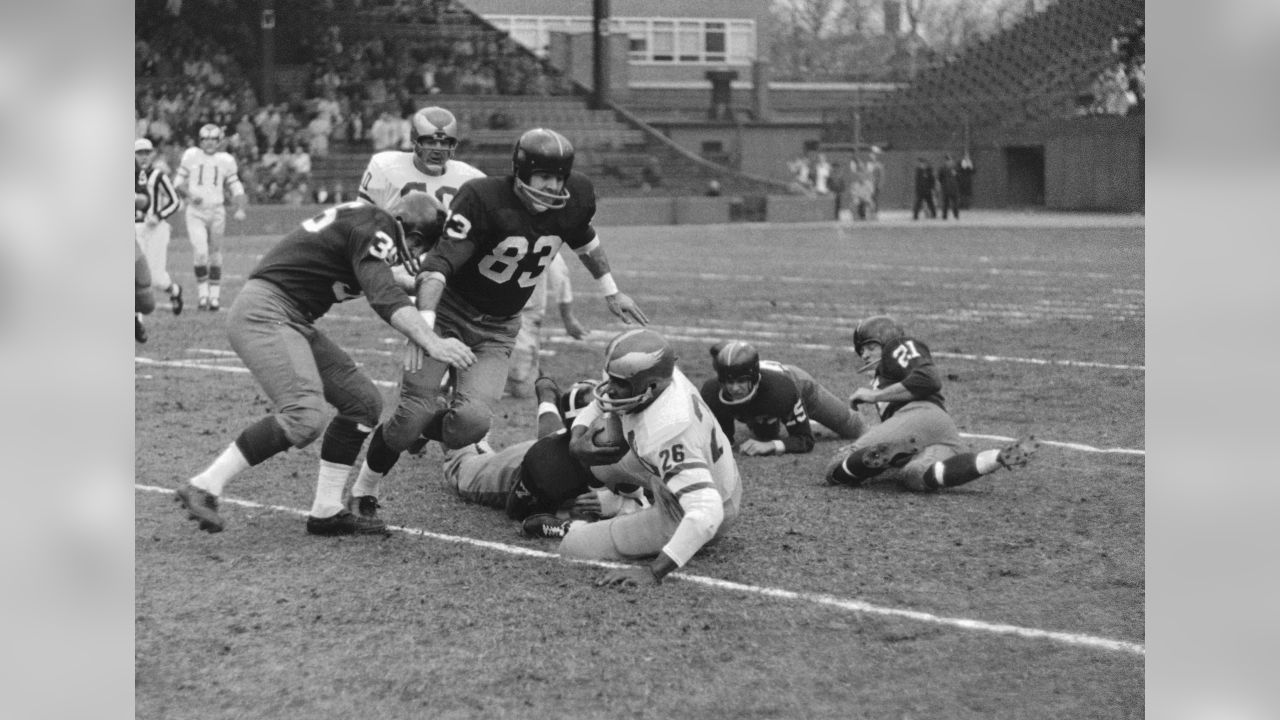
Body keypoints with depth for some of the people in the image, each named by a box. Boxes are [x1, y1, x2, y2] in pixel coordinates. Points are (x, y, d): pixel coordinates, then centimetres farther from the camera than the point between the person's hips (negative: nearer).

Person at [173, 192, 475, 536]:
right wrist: (433, 343, -32)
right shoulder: (374, 227, -12)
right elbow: (386, 298, -25)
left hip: (293, 323, 11)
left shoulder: (364, 220, 17)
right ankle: (204, 487, -18)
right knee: (304, 417, -26)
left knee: (362, 402, 9)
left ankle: (326, 511, 10)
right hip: (263, 313, -11)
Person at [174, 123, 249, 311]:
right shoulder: (191, 156, 2)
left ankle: (215, 294, 18)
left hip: (216, 212, 1)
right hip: (195, 212, -1)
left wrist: (240, 209, -9)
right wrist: (189, 195, -13)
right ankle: (202, 292, -1)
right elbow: (179, 183, 6)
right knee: (200, 252, -15)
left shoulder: (226, 160, 4)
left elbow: (236, 188, 7)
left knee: (215, 254, 8)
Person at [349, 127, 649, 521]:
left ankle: (425, 429, 17)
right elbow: (441, 262, -34)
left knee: (472, 420, -19)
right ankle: (364, 490, 12)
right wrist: (423, 323, -48)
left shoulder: (575, 198, -9)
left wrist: (611, 291, 25)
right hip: (449, 312, -4)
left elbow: (584, 240, 16)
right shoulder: (484, 199, -25)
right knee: (415, 411, -13)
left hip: (497, 330, 4)